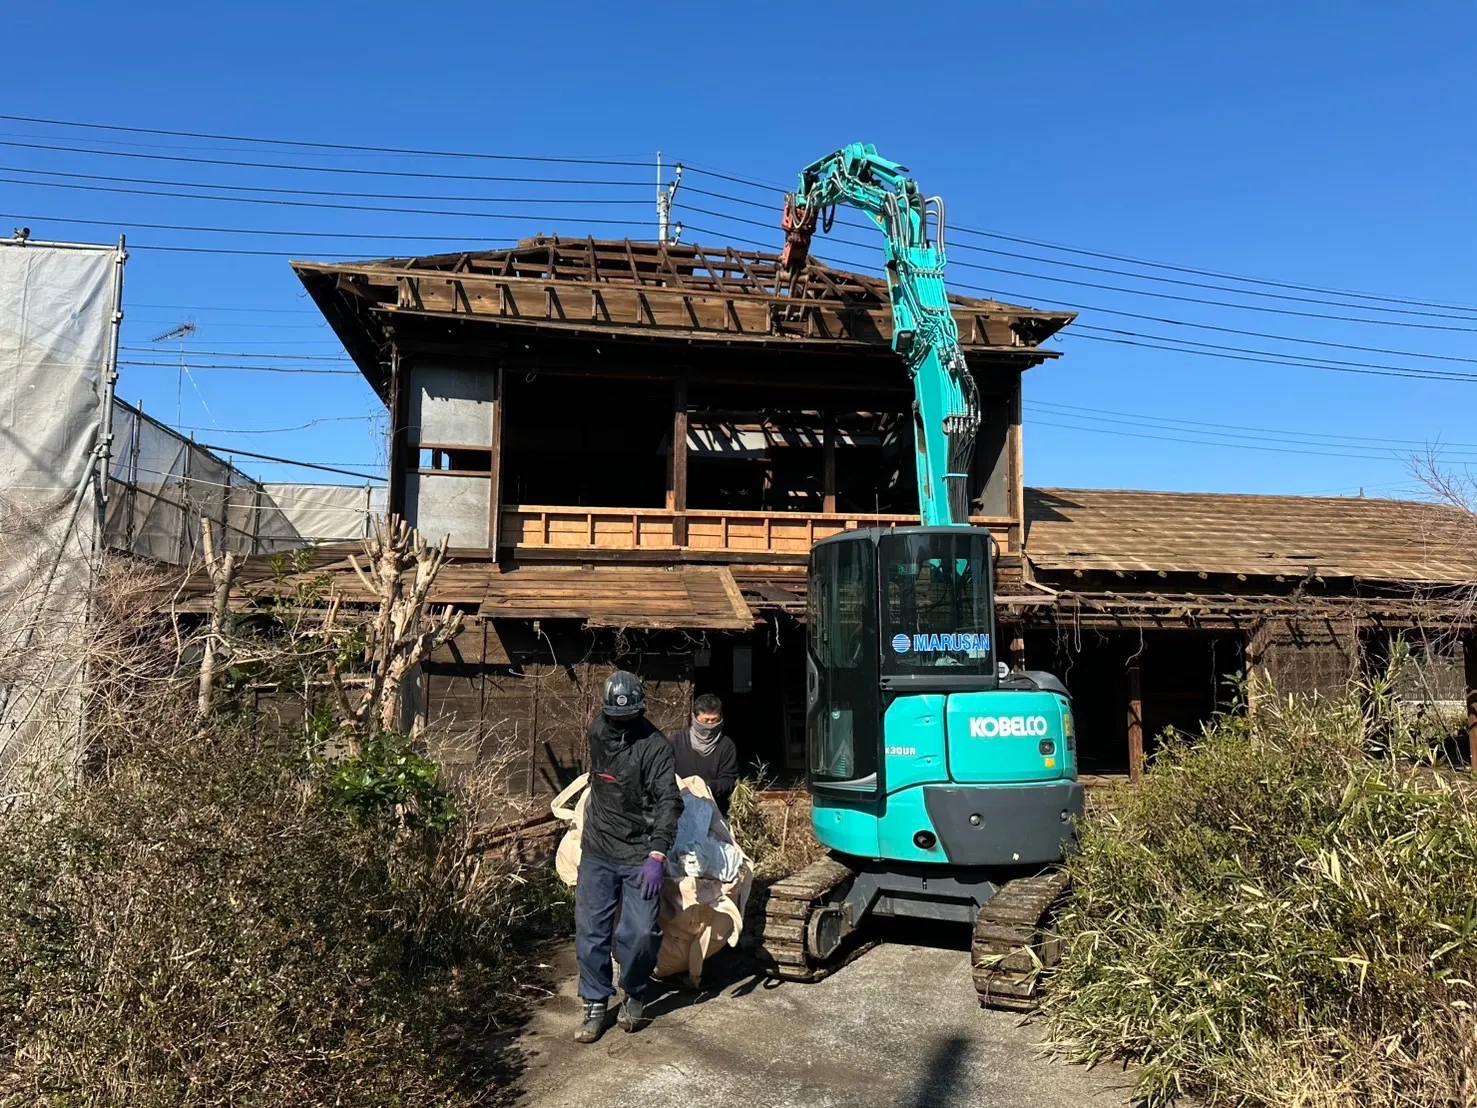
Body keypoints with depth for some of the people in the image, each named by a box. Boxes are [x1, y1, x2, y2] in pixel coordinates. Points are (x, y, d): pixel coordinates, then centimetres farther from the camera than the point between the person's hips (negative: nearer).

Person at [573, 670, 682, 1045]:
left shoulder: (654, 745, -15)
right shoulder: (597, 731, 4)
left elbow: (669, 801, -21)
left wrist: (657, 855, -31)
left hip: (639, 855, -4)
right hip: (597, 852, 5)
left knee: (641, 933, -9)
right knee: (590, 931, 2)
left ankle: (635, 996, 18)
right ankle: (595, 1005, 18)